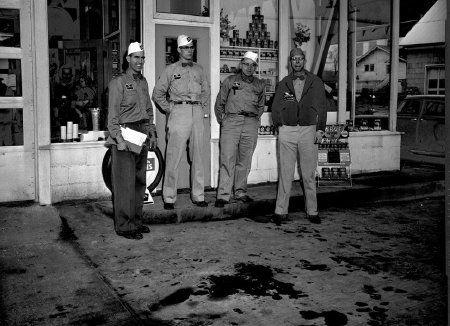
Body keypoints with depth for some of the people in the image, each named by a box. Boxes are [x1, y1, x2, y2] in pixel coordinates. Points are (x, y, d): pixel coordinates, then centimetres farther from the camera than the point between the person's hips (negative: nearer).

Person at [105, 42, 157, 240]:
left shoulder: (143, 82, 15)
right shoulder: (118, 82, -6)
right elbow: (112, 114, -11)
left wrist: (152, 133, 16)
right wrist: (119, 139, -19)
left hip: (142, 136, 7)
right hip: (125, 136, -7)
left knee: (140, 181, 11)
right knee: (125, 183, -6)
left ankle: (136, 221, 21)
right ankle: (123, 226, 1)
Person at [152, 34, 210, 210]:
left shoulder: (199, 69, 17)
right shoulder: (171, 70, 6)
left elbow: (205, 92, 23)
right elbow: (157, 93, 9)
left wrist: (205, 111, 12)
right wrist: (169, 110, 3)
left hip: (197, 114, 4)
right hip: (179, 112, -4)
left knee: (198, 156, 6)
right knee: (173, 157, -7)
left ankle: (198, 196, 13)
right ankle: (169, 198, -1)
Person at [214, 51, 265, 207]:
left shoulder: (260, 85, 12)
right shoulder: (230, 81, 6)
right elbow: (219, 103, 12)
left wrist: (255, 119, 14)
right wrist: (222, 120, 7)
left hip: (251, 125, 3)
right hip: (231, 122, -2)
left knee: (245, 161, 7)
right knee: (227, 159, -8)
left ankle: (240, 192, 18)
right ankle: (223, 195, -7)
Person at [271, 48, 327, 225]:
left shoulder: (315, 82, 7)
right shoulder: (284, 83, 10)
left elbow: (322, 107, 6)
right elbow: (275, 107, 13)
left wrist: (320, 129, 0)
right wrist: (280, 126, 4)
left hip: (308, 130, 0)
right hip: (287, 132, 1)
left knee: (309, 174, 2)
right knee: (285, 174, -1)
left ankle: (312, 211, 10)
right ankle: (281, 211, 4)